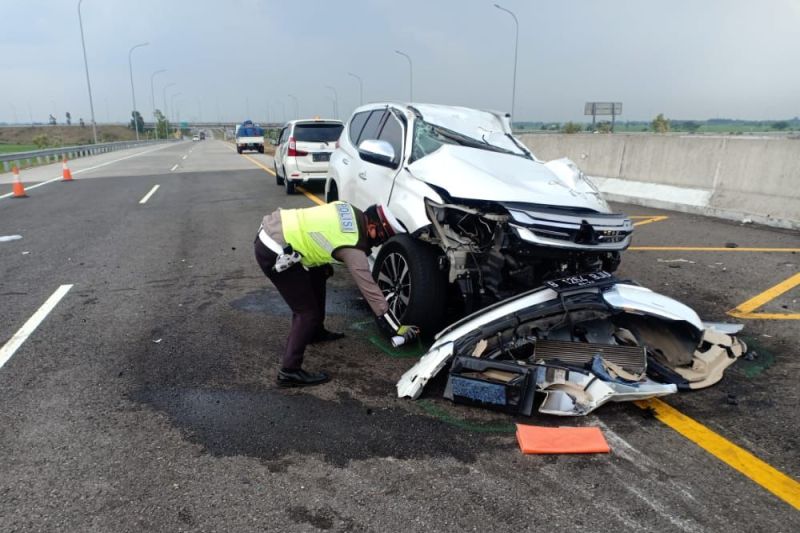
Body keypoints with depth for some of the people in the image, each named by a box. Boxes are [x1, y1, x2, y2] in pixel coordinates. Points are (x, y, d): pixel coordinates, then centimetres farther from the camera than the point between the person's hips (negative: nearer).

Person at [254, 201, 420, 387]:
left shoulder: (351, 213, 7)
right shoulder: (353, 248, -14)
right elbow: (369, 289, -12)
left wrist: (326, 264, 25)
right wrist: (396, 328, -6)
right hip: (274, 252, -10)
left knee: (318, 275, 25)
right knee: (308, 312, -4)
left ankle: (315, 332, 41)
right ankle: (289, 371, 1)